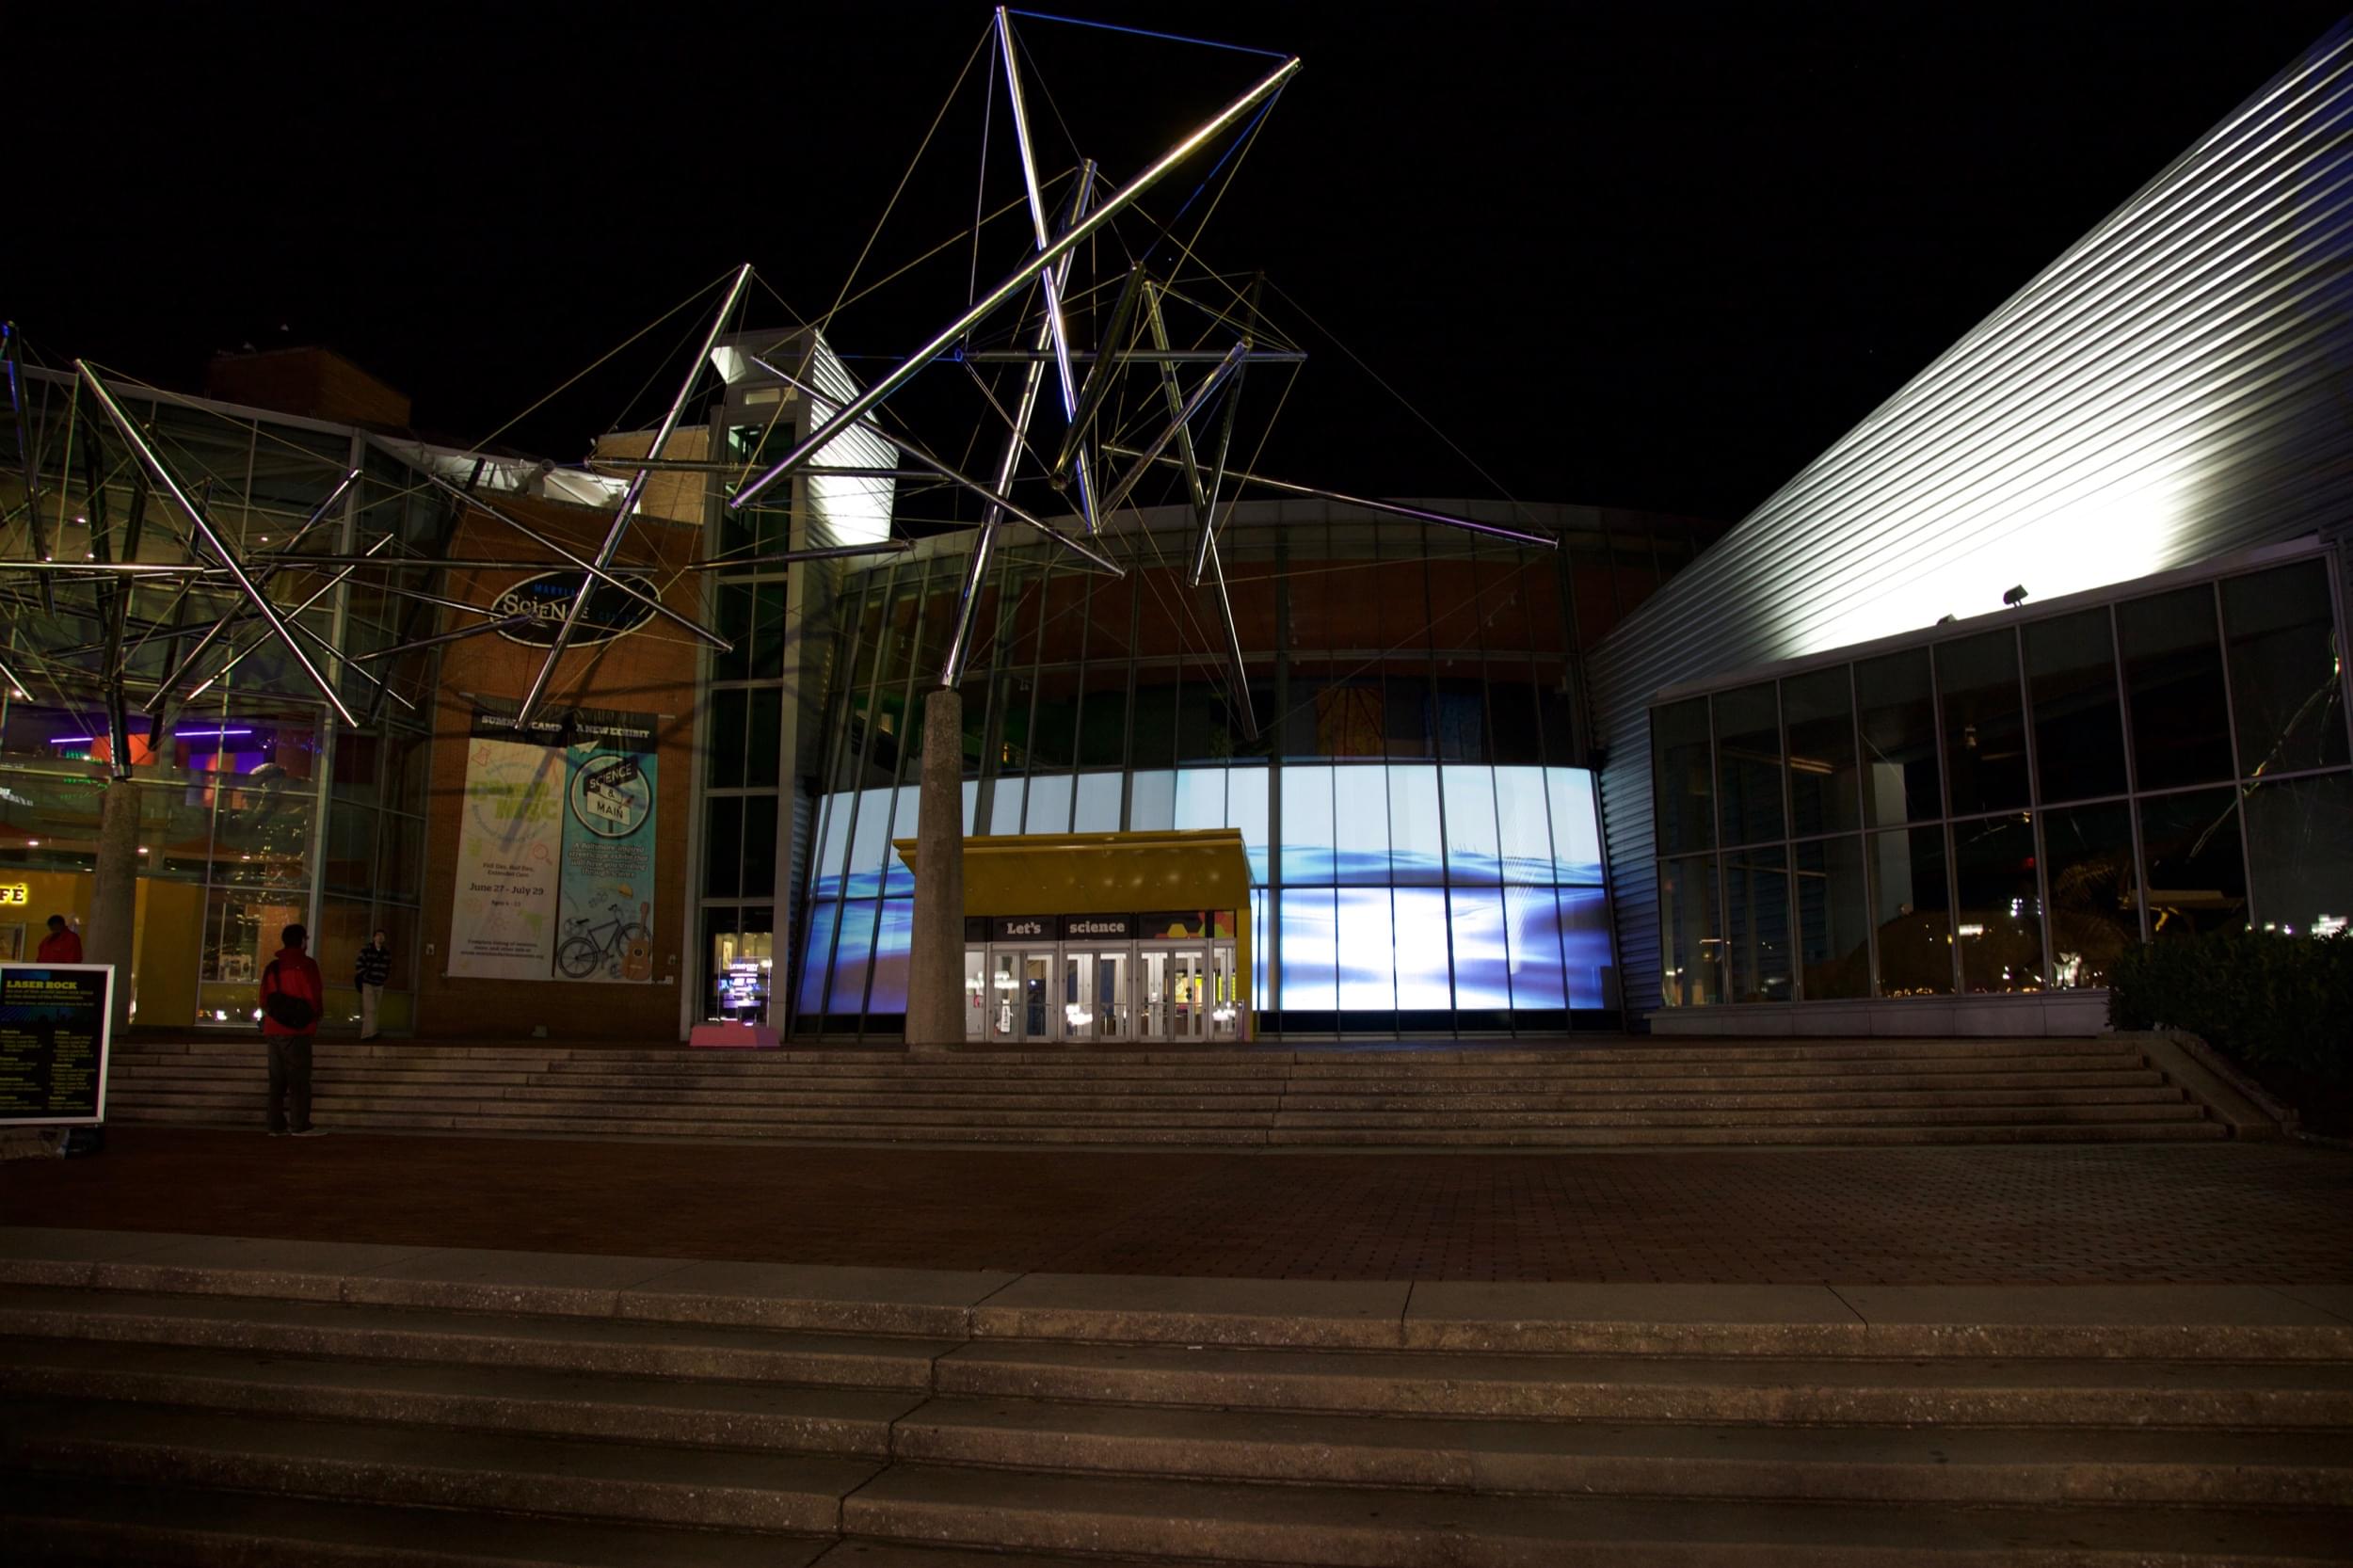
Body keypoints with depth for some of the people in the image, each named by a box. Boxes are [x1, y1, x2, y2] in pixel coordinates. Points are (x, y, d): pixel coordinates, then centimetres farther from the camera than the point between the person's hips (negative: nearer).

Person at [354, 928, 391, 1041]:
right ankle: (369, 1033, -12)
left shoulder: (387, 953, 8)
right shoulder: (366, 950, -6)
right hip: (367, 983, -5)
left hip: (379, 985, 5)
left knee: (374, 1010, 7)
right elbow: (359, 966, -7)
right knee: (369, 1009, -11)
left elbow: (388, 968, 17)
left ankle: (366, 1034, 13)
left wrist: (384, 978, 6)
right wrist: (366, 976, -10)